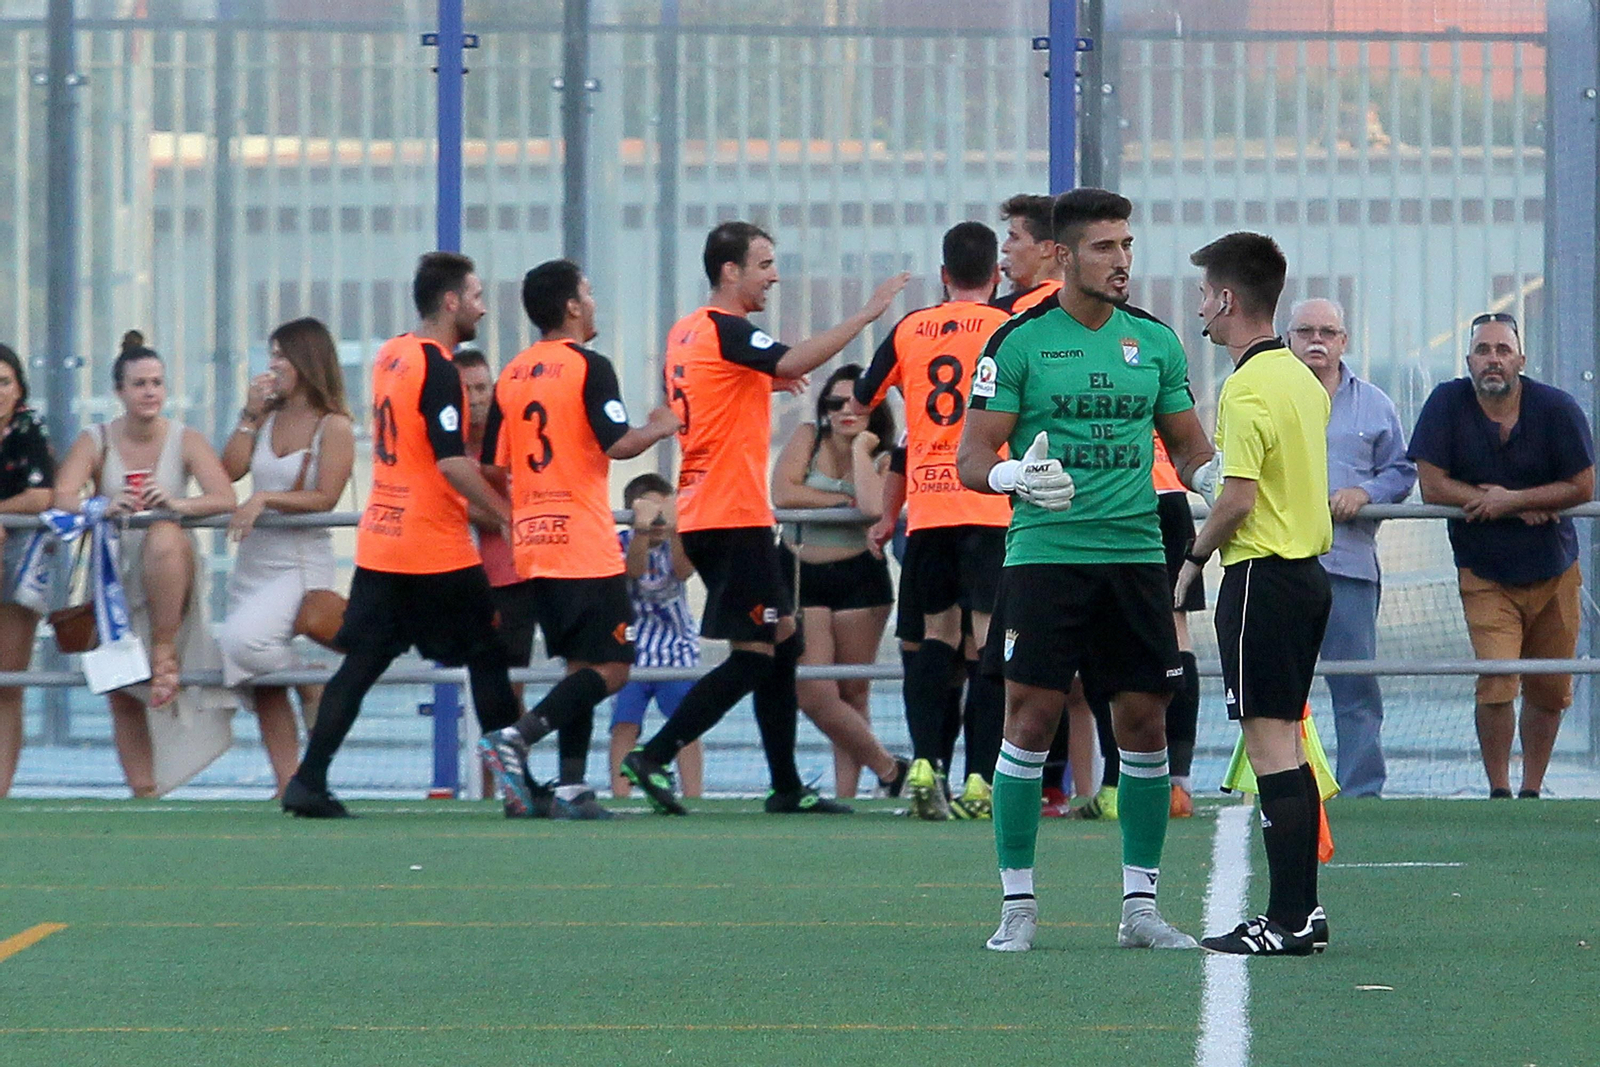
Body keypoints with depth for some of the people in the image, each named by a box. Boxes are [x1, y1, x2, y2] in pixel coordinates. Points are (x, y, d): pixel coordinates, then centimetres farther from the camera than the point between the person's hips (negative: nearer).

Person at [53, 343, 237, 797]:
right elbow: (62, 497, -13)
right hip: (114, 576, 2)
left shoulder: (185, 441, -1)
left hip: (170, 573, -2)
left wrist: (177, 504, -32)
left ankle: (164, 650, -23)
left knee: (164, 537, -37)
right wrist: (103, 508, -34)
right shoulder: (95, 441, 0)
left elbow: (225, 499, -13)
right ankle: (142, 790, 10)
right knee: (121, 695, 0)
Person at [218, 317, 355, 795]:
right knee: (262, 686, 2)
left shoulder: (334, 427, -6)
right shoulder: (268, 416, 11)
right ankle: (287, 783, 4)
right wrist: (250, 415, -1)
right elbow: (228, 471, 2)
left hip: (302, 563, -7)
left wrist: (265, 499, -21)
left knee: (242, 640, -29)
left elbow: (325, 498, -14)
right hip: (253, 560, 7)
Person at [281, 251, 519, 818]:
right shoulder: (438, 368, -14)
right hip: (436, 549, -7)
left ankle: (308, 781, -2)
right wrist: (505, 513, -14)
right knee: (488, 658, 5)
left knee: (362, 661, 6)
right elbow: (452, 462, -21)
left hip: (379, 544, 7)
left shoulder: (389, 356, 12)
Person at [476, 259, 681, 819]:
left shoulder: (511, 375, 12)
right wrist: (660, 428, 3)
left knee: (581, 666, 13)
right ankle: (517, 737, -22)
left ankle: (572, 785, 5)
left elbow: (494, 468, 13)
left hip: (530, 547, 7)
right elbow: (619, 443, -17)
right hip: (585, 546, -7)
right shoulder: (589, 367, -8)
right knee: (608, 668, -5)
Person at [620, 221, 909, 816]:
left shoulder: (685, 332, 15)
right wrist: (866, 315, -28)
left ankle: (787, 787, 13)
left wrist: (763, 382, 20)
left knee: (783, 639, 13)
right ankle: (654, 757, -10)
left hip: (701, 515, 10)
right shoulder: (725, 328, -13)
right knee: (755, 655, -8)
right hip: (734, 517, -10)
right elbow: (793, 363, -30)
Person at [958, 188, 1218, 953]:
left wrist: (1211, 477, -6)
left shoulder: (1155, 340, 10)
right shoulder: (1019, 341, -2)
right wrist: (1014, 476, -24)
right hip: (1044, 552, -4)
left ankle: (1141, 904, 10)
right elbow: (971, 457, -3)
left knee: (1144, 721, 2)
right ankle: (1018, 902, 2)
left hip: (1135, 553, 4)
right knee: (1030, 719, -6)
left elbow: (1188, 446, 16)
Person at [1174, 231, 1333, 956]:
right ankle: (1304, 909, 15)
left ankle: (1287, 921, -10)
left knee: (1271, 747, -8)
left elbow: (1238, 499, -21)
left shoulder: (1249, 388, -16)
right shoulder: (1303, 379, 13)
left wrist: (1194, 557, -6)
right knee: (1287, 745, 14)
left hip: (1262, 576, -9)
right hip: (1309, 571, 9)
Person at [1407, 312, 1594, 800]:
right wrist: (1526, 508, -14)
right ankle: (1498, 792, -4)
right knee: (1496, 684, -17)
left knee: (1549, 691, 8)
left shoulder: (1557, 409, -8)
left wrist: (1509, 499, -17)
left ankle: (1532, 790, 24)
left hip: (1553, 570, 2)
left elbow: (1582, 488, -7)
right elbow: (1432, 486, -12)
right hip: (1484, 572, -2)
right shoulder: (1447, 404, -9)